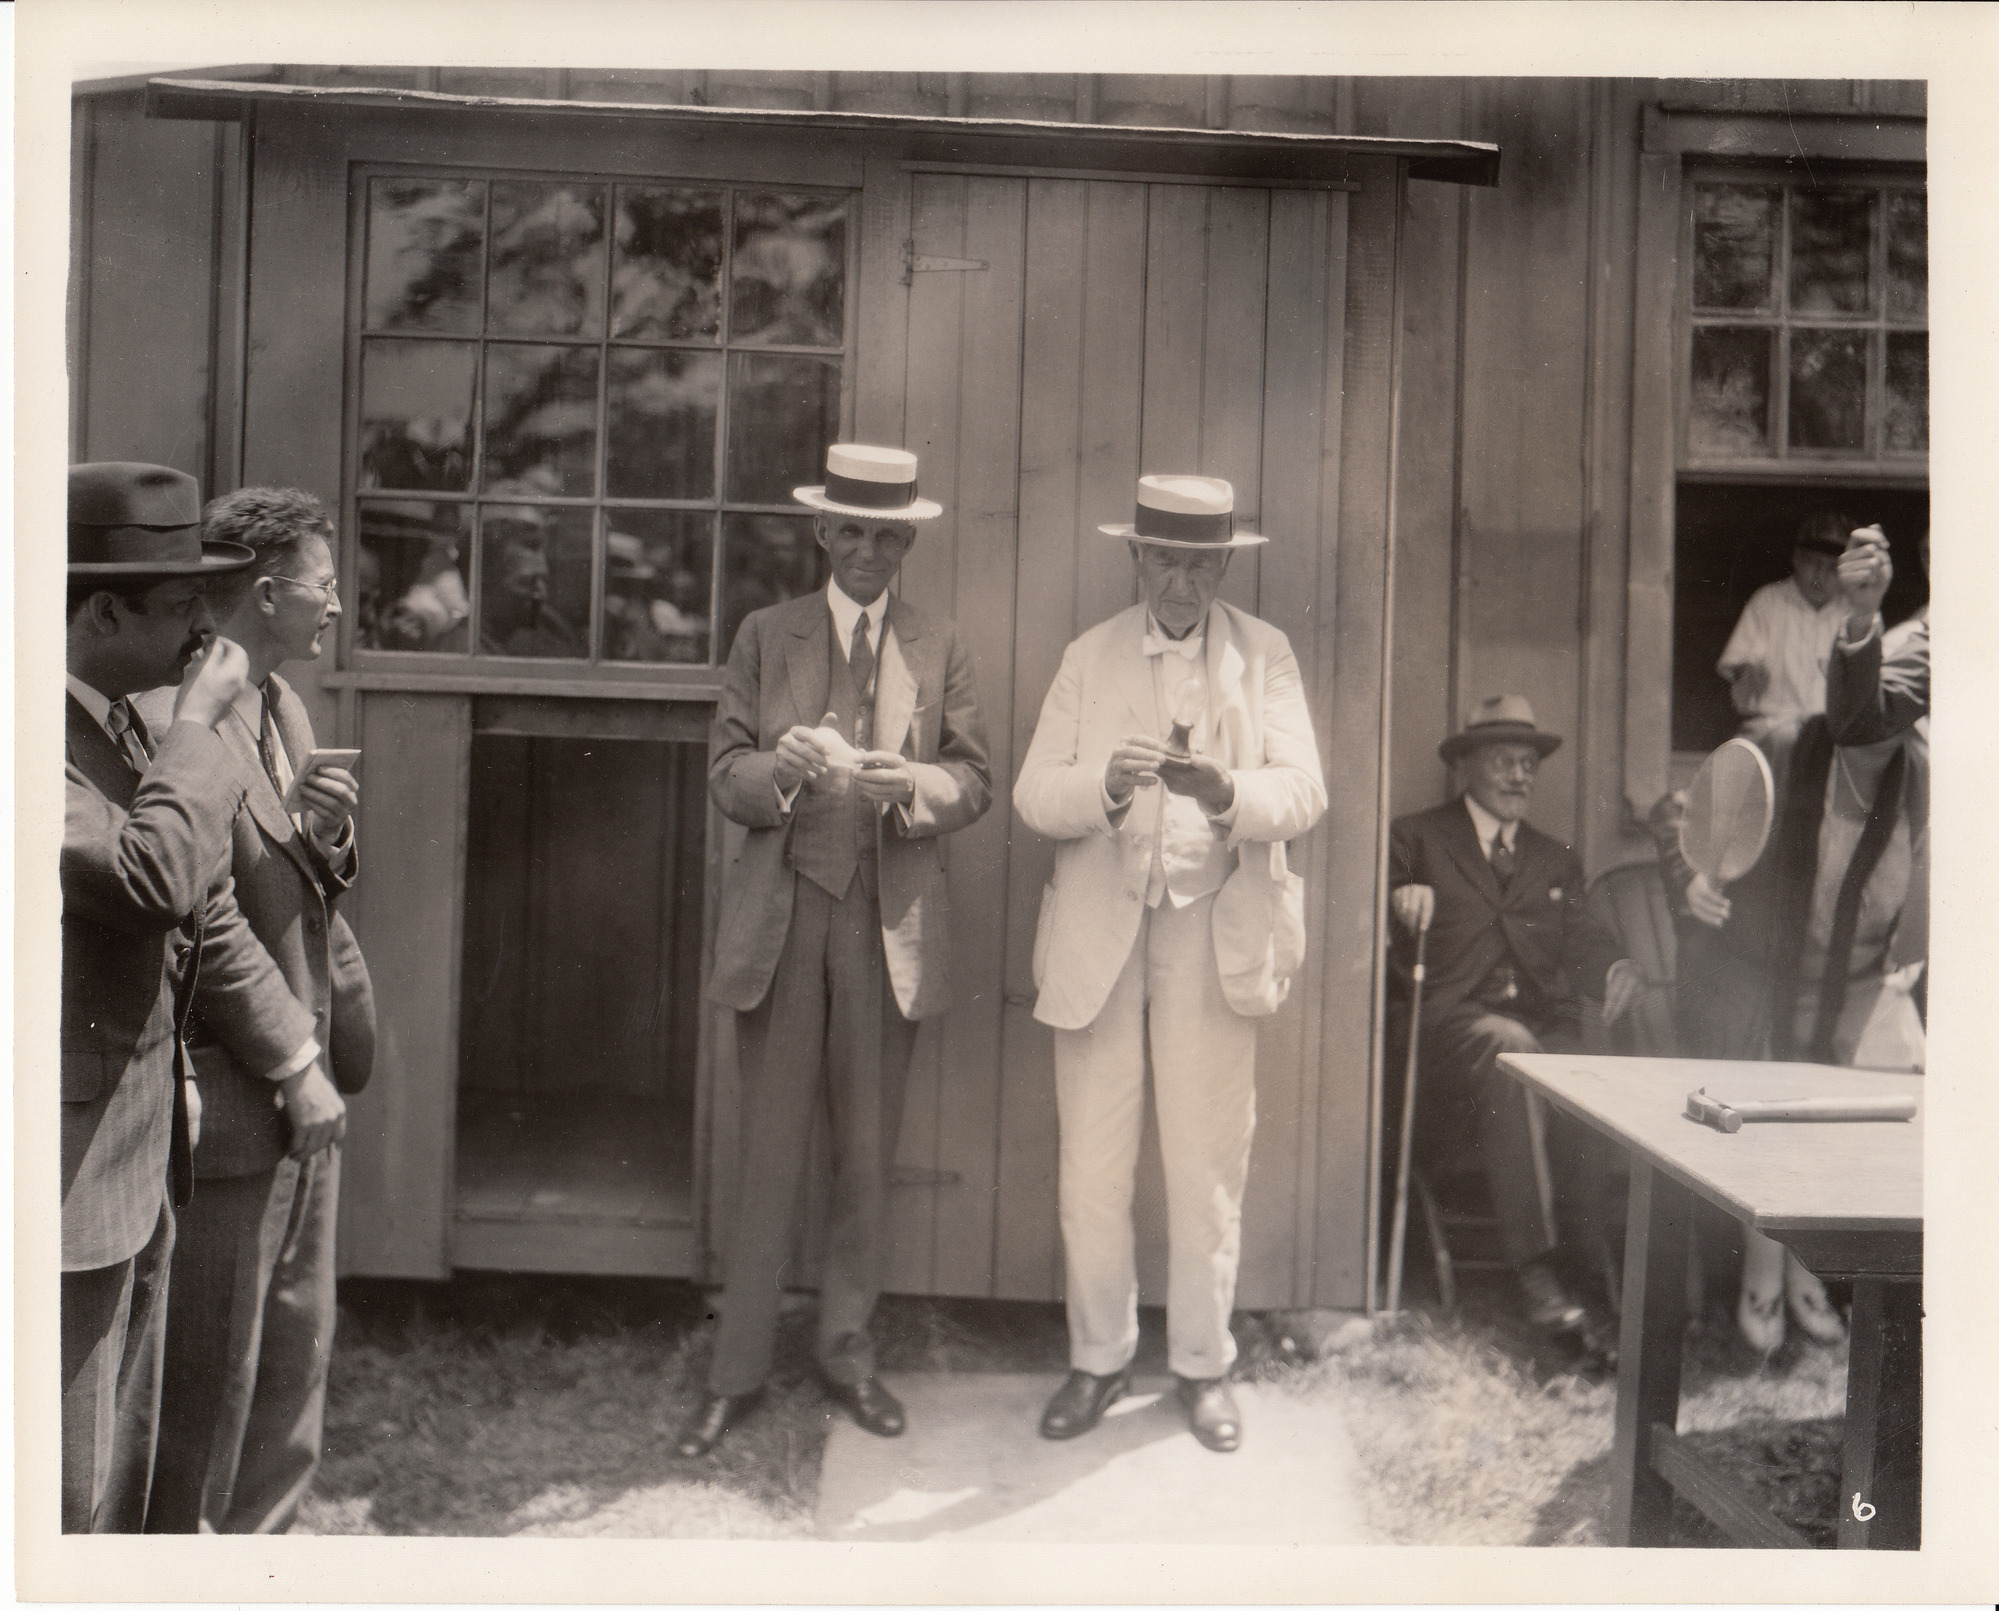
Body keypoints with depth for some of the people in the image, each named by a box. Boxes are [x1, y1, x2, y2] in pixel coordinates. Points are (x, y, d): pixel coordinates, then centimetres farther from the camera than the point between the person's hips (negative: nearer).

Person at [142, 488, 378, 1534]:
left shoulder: (281, 707, 12)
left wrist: (331, 838, -5)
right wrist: (290, 1064, -15)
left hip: (303, 1093, 9)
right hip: (226, 1105, -9)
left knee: (295, 1358, 19)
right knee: (207, 1377, 6)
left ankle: (255, 1536, 35)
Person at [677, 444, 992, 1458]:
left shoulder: (938, 651, 10)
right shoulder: (765, 638, 8)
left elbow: (975, 783, 4)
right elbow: (725, 775, 2)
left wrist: (909, 783, -18)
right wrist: (784, 770, -20)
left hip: (890, 924, 1)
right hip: (783, 915, -1)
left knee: (868, 1154, 8)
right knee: (769, 1154, 2)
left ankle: (846, 1350, 25)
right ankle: (736, 1372, 14)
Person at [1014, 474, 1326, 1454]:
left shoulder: (1265, 657, 6)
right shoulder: (1088, 658, 8)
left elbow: (1303, 793, -5)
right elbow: (1034, 796, -1)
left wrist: (1224, 788, -26)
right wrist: (1104, 784, -23)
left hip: (1212, 932, 0)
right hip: (1098, 929, 1)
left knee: (1209, 1167, 4)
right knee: (1090, 1164, 2)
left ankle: (1202, 1365, 21)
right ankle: (1098, 1359, 20)